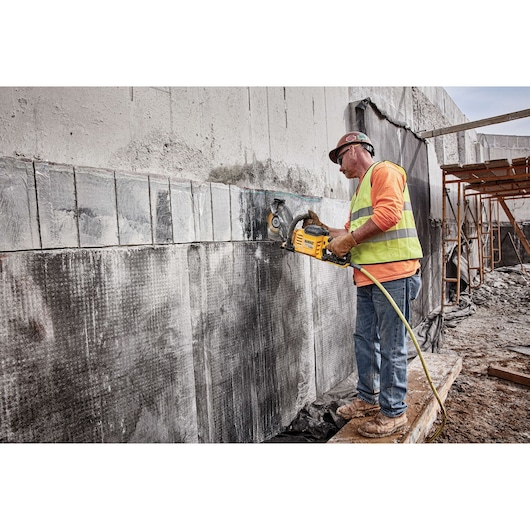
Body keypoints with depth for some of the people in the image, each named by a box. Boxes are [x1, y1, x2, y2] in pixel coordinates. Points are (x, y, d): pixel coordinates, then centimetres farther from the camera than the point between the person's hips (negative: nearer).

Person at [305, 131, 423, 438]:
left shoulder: (384, 171, -3)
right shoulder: (361, 189, 26)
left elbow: (387, 214, -20)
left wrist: (348, 240, -16)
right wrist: (323, 229, 21)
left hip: (393, 274, -10)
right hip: (368, 277, 10)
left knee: (391, 346, -1)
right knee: (365, 340, 14)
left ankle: (394, 413, 12)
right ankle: (368, 400, 29)